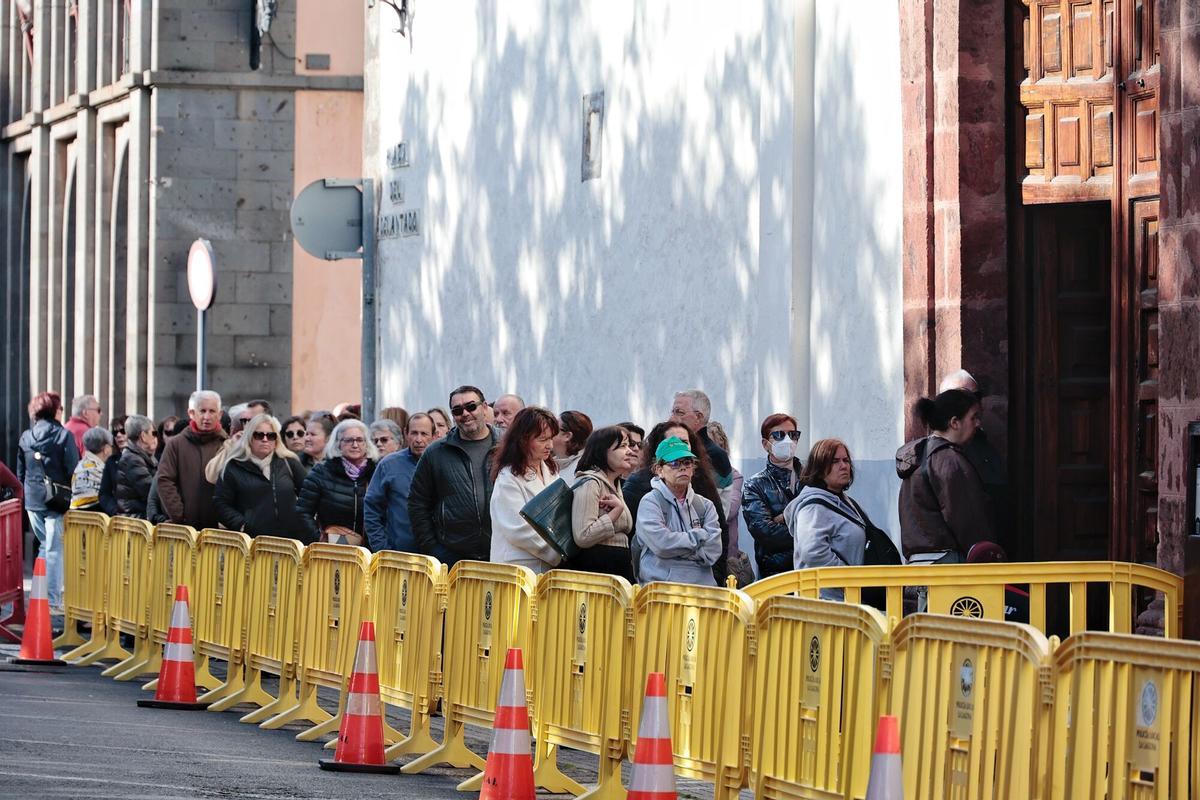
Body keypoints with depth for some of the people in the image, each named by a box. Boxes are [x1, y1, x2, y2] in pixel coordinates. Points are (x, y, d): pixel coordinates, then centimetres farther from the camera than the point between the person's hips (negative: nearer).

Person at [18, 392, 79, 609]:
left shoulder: (25, 437, 6)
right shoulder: (63, 435, -10)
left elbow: (20, 473, 12)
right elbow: (73, 470, -11)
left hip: (32, 501, 5)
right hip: (57, 501, -5)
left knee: (45, 545, 19)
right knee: (55, 549, -1)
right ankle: (53, 598, -2)